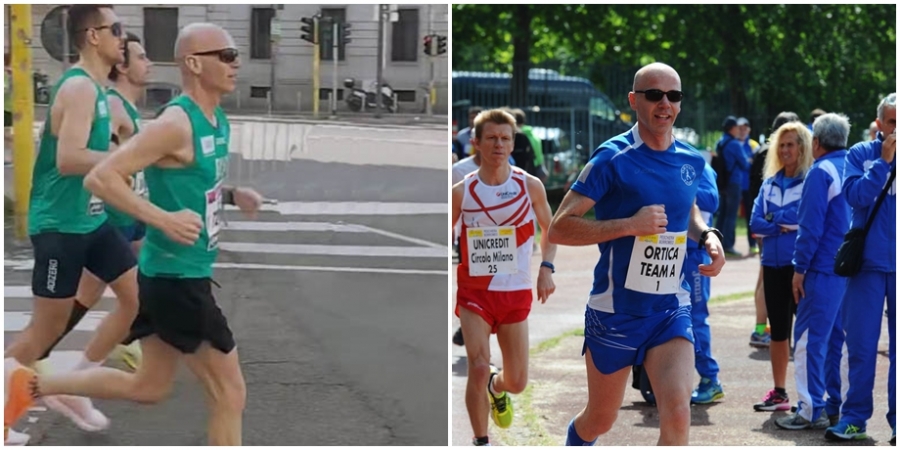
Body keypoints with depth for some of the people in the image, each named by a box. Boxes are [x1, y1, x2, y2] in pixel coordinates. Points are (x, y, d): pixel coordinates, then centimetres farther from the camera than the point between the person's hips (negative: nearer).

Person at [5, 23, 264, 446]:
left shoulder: (216, 121, 9)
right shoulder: (176, 124, -20)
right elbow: (100, 178, -23)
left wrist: (231, 195, 7)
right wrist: (165, 220, -28)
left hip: (180, 276, 10)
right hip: (175, 278, -10)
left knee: (149, 385, 20)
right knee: (229, 392, -3)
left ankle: (29, 386, 26)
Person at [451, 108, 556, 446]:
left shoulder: (530, 186, -2)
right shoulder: (461, 192, -4)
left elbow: (549, 228, 13)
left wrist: (546, 268, -2)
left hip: (516, 293, 1)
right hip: (474, 292, -1)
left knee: (517, 382, 5)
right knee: (478, 368, -17)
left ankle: (496, 389, 43)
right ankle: (481, 442, 0)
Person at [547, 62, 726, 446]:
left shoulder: (692, 162, 4)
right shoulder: (614, 158, -13)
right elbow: (559, 228, -16)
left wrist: (706, 235, 5)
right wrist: (630, 225, -24)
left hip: (672, 310, 3)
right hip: (616, 310, -3)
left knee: (677, 413, -16)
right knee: (599, 420, 13)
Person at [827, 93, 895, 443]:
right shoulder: (861, 154, 1)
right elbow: (856, 196, -11)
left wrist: (895, 160, -16)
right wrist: (884, 162, -16)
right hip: (869, 261, 0)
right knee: (861, 344, 3)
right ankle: (854, 417, 11)